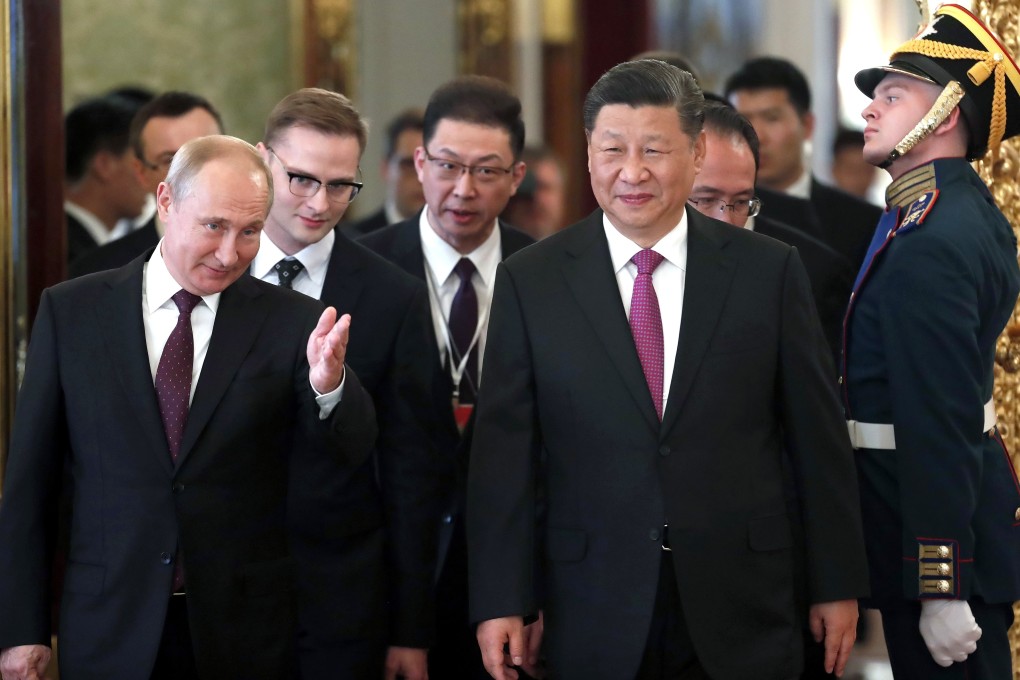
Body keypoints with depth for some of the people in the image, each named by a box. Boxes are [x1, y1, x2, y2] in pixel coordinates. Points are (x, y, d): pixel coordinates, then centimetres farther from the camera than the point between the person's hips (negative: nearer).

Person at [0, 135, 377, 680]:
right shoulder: (70, 312, 0)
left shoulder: (291, 322, 0)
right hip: (109, 633, 0)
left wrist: (328, 384, -32)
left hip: (245, 635, 0)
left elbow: (353, 447, -10)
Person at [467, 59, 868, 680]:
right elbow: (503, 453, 0)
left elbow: (819, 441, 4)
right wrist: (500, 603, -4)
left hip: (743, 610, 0)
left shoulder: (770, 271, 1)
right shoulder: (530, 282, 1)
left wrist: (838, 585, 4)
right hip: (596, 622, 0)